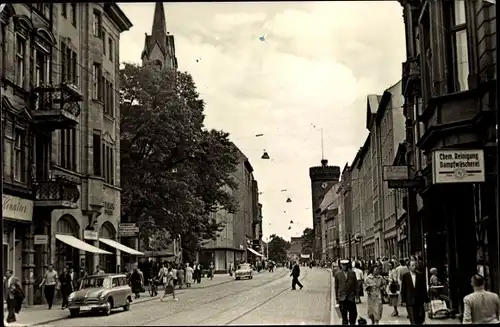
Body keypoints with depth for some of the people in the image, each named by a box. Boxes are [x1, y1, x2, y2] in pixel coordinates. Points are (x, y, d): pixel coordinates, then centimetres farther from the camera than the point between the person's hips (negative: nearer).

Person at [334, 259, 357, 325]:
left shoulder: (352, 273, 6)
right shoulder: (337, 274, 3)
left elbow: (356, 285, 9)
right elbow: (336, 287, 6)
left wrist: (357, 295, 4)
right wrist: (337, 298, 5)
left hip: (351, 297, 1)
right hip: (342, 298, -1)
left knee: (353, 314, 0)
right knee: (344, 316, 1)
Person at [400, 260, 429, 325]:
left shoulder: (421, 275, 5)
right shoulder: (405, 276, 3)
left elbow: (424, 288, 6)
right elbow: (403, 289, 5)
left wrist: (426, 300, 4)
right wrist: (403, 301, 0)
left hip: (420, 301, 1)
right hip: (410, 302, -1)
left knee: (421, 319, -1)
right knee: (413, 321, -4)